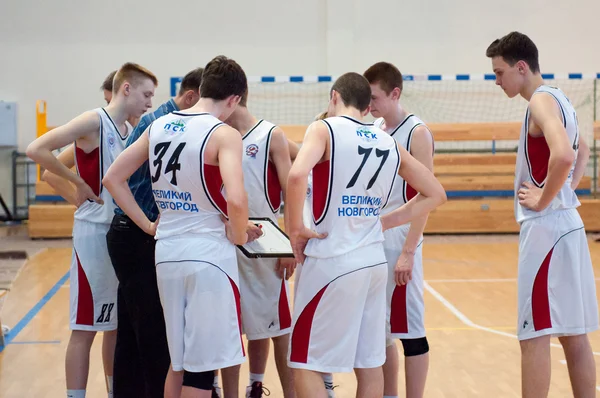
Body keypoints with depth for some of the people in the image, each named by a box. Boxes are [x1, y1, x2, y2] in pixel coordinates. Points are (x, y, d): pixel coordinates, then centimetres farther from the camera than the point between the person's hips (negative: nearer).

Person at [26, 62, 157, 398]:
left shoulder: (128, 131, 12)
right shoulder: (94, 122, -11)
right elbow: (37, 150, -18)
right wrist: (79, 186, -14)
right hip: (95, 232, -8)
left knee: (118, 322, 15)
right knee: (86, 326, -4)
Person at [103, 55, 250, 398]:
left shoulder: (159, 126, 7)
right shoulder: (224, 134, -12)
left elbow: (113, 179, 12)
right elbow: (236, 199, -26)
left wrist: (148, 225, 12)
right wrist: (240, 235, -8)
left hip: (167, 252, 6)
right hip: (209, 254, -6)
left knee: (179, 361, 18)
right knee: (202, 368, 1)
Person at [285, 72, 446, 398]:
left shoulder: (325, 129, -6)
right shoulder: (389, 144, 11)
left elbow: (296, 175, -26)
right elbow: (435, 194, 18)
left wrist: (296, 229, -13)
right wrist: (384, 222, 14)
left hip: (332, 261, -6)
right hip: (374, 261, 6)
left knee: (305, 365, 1)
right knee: (369, 364, 14)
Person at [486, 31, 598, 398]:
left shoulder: (542, 101, -13)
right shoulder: (559, 100, 16)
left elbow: (562, 156, -31)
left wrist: (543, 199, -18)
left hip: (545, 229, -10)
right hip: (567, 225, 10)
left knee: (535, 334, -6)